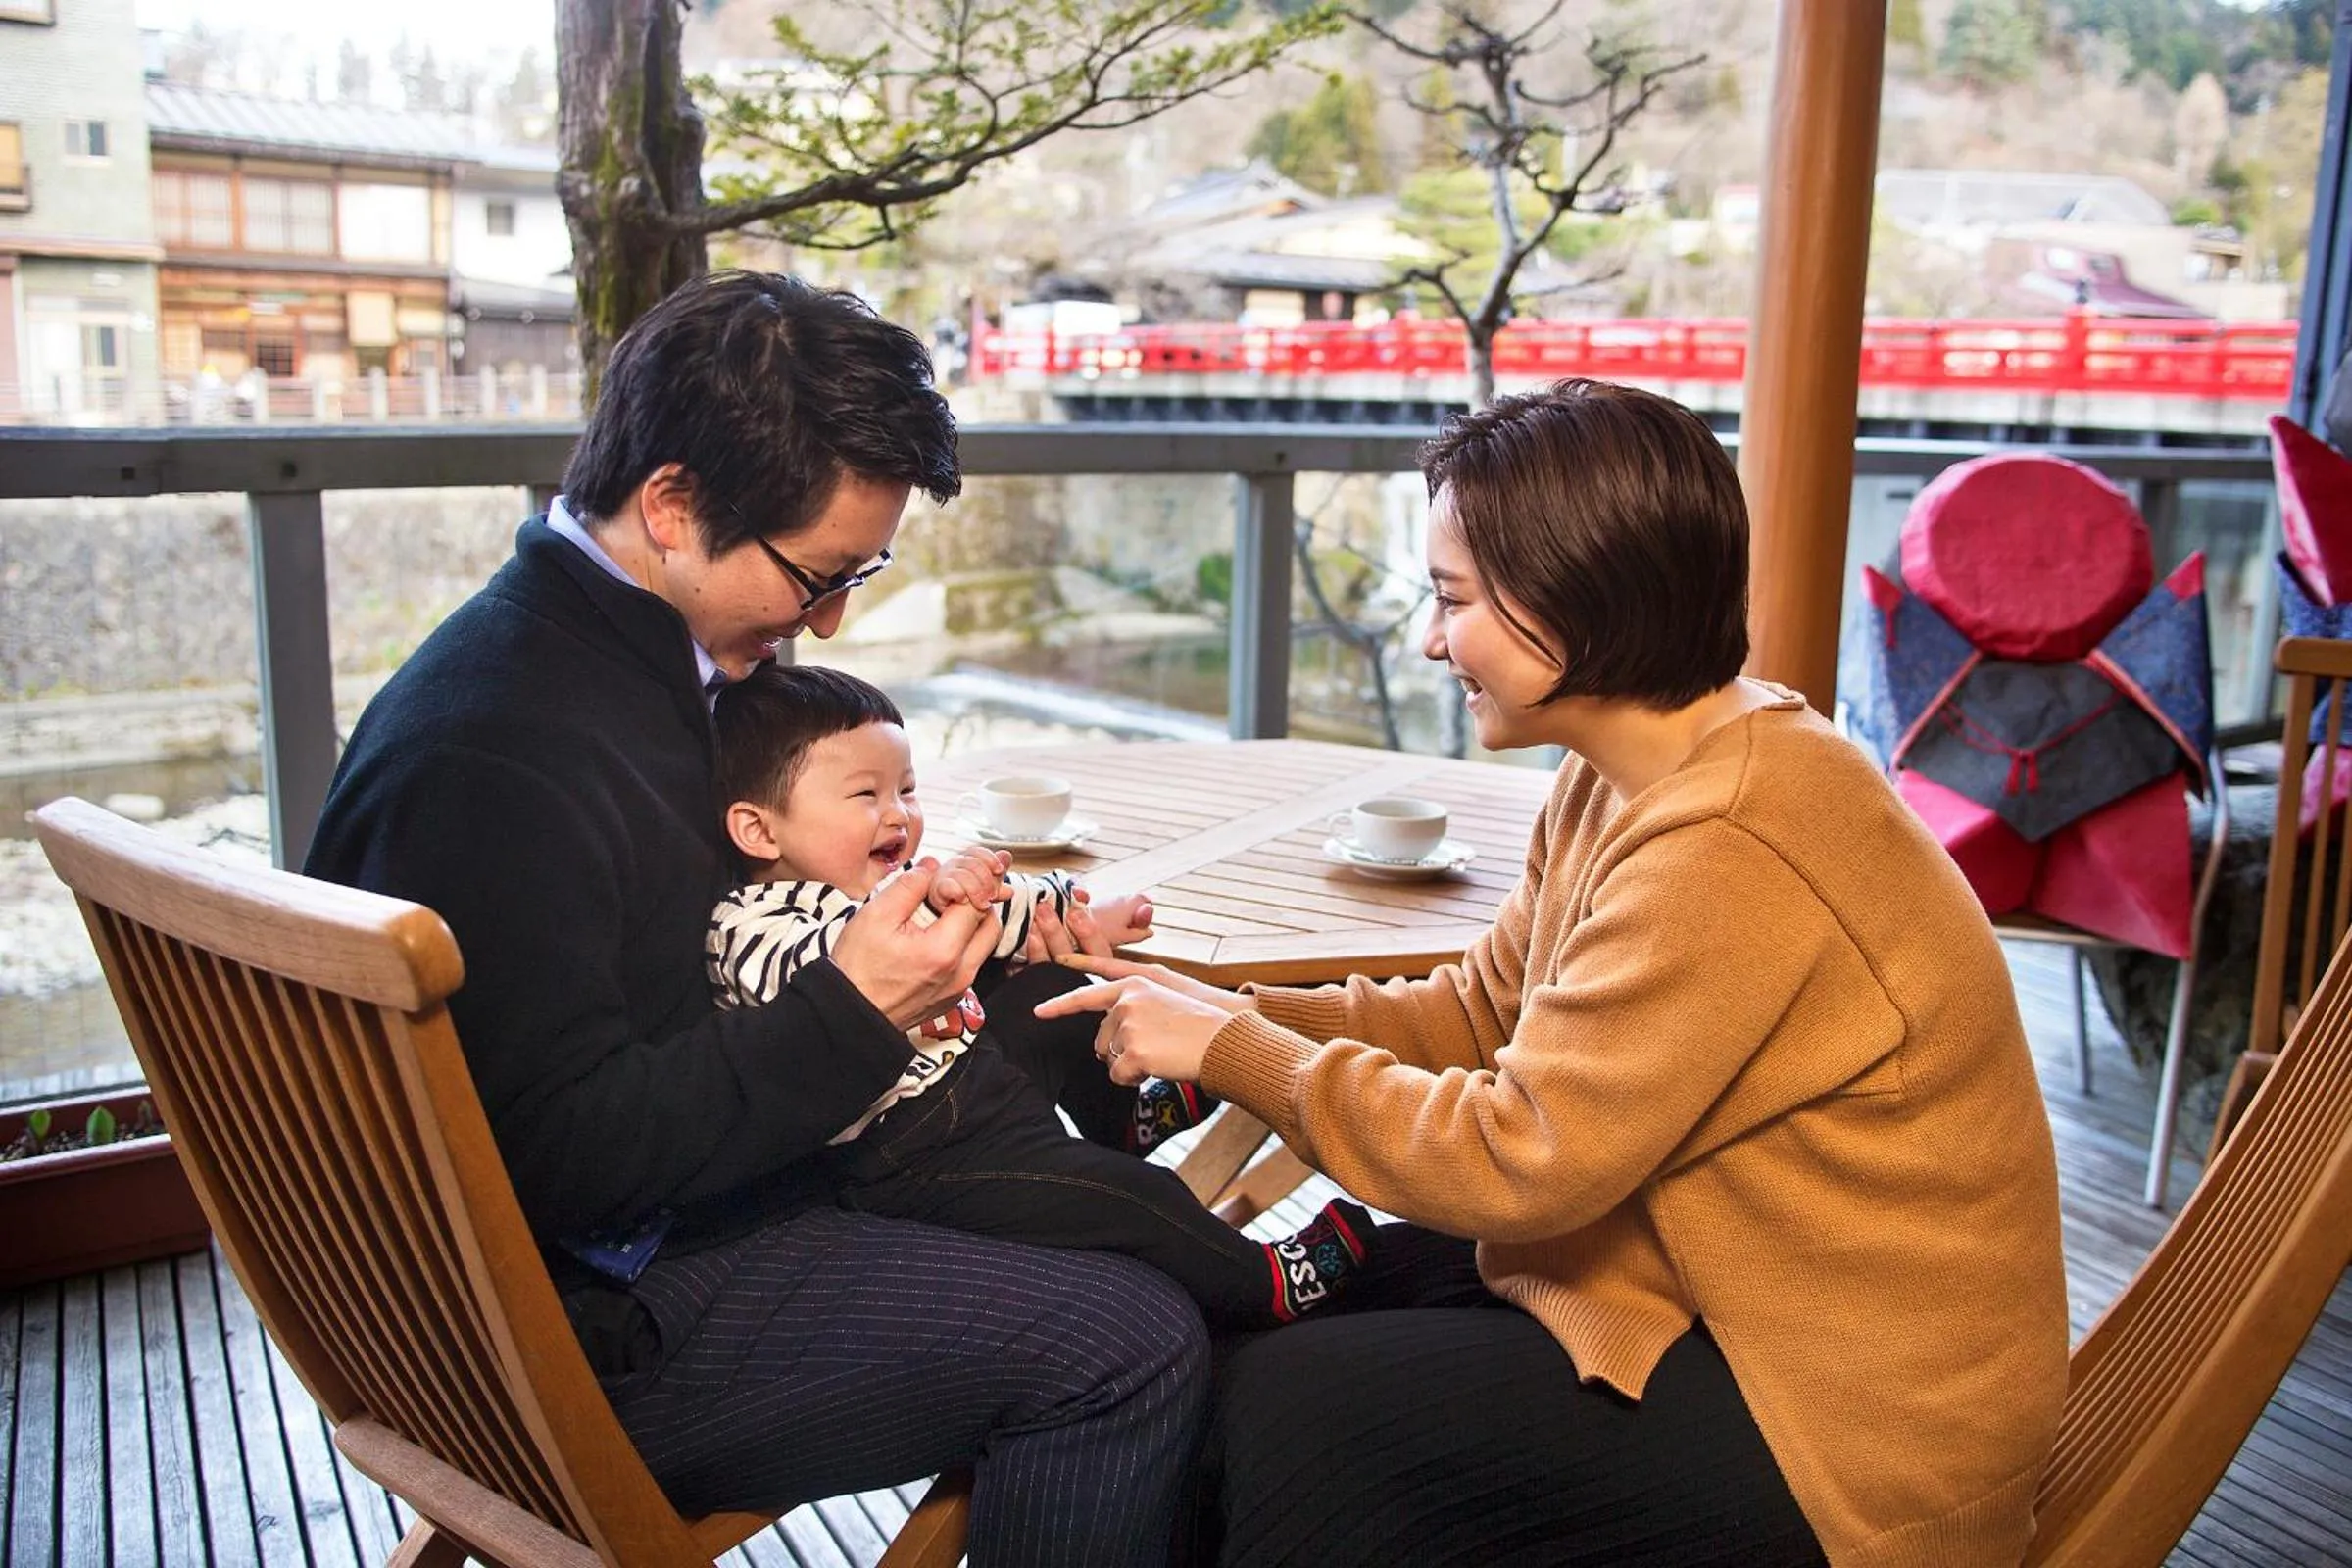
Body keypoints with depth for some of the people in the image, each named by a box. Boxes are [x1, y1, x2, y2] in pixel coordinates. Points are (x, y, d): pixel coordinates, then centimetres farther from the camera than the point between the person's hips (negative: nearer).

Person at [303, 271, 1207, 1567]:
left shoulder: (634, 646, 4)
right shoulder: (494, 751, -27)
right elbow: (568, 1156, -27)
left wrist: (961, 927, 1)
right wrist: (854, 1015, -24)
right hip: (590, 1326, -10)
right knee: (1131, 1342, -17)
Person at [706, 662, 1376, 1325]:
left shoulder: (886, 880, 7)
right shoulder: (750, 928, -22)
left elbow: (997, 899, 22)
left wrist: (1085, 913, 24)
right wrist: (924, 898, -56)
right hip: (914, 1157, -10)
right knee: (1135, 1200, -14)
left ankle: (1123, 1114, 48)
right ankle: (1263, 1286, 7)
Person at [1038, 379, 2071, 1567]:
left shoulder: (1727, 851, -29)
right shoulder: (1627, 778, 2)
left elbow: (1520, 1158, -27)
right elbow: (1477, 1014, 7)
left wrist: (1233, 1053, -17)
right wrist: (1234, 1012, -4)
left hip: (1845, 1422, -9)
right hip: (1721, 1284, 9)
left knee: (1282, 1410, -10)